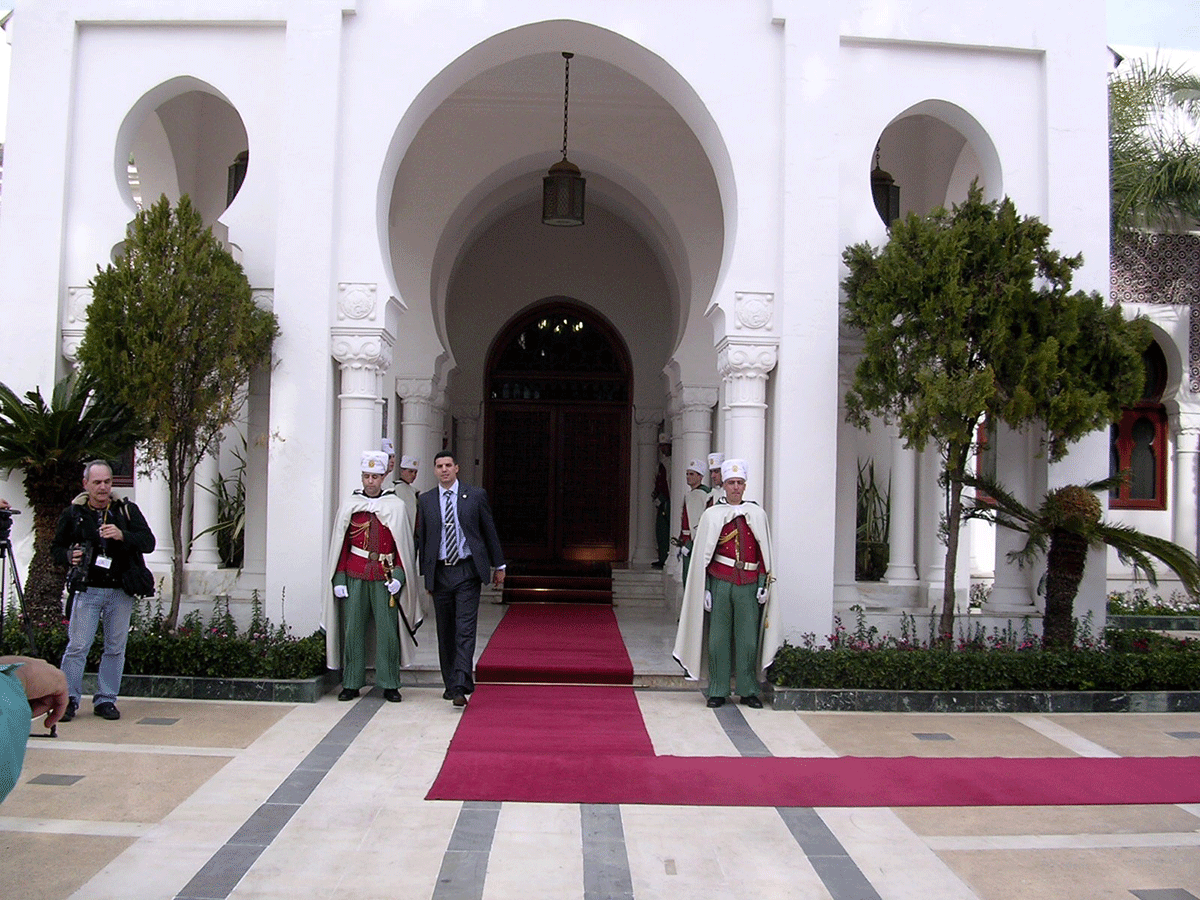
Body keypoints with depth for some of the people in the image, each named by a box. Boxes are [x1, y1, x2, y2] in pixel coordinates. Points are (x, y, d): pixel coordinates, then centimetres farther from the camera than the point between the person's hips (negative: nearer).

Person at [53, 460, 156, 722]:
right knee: (77, 646, -5)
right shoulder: (72, 513, 6)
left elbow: (148, 542, -4)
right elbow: (56, 548, 15)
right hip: (88, 590, -1)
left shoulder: (127, 510, 5)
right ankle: (68, 698, 7)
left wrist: (122, 536, -21)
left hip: (121, 592, 1)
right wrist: (69, 557, -8)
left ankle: (106, 699, 16)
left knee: (115, 648, 6)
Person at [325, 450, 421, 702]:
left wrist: (398, 576, -6)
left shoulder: (396, 506, 5)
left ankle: (390, 685, 8)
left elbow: (404, 544, 5)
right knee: (352, 630, 3)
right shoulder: (349, 506, 8)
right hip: (355, 577, 1)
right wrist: (339, 578, 2)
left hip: (385, 579, -1)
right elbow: (340, 544, 9)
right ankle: (351, 684, 13)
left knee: (388, 631, -1)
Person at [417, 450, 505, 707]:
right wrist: (425, 573, 9)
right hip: (440, 573, 3)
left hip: (467, 572, -2)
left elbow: (489, 531, 7)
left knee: (465, 630, -10)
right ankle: (450, 683, 21)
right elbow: (423, 538, 11)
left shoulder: (475, 495, 3)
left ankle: (460, 686, -16)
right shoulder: (426, 500, 8)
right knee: (445, 632, 9)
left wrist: (499, 566, 9)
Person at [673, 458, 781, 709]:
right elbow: (702, 555, 4)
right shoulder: (711, 515, 4)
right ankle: (717, 692, 11)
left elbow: (764, 552, 10)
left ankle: (749, 691, 14)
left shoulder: (757, 514, 9)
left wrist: (764, 585, 4)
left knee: (749, 638, 3)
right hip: (720, 583, -1)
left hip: (749, 585, 1)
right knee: (719, 638, 2)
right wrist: (705, 588, -1)